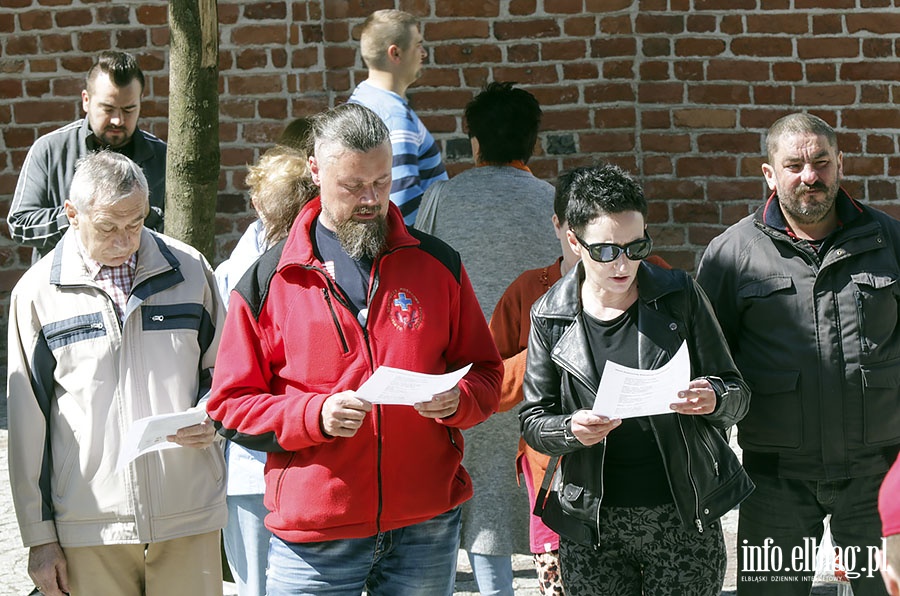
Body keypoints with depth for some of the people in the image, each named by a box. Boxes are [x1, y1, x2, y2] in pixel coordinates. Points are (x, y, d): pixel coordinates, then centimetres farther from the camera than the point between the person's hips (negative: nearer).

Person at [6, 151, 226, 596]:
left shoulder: (189, 270, 4)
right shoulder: (37, 291, 2)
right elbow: (28, 423, 4)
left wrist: (210, 416, -7)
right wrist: (39, 536, 3)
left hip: (189, 521, 1)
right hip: (89, 528, -1)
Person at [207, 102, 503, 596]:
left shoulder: (439, 265, 8)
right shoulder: (267, 283, 2)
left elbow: (486, 374, 13)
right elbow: (231, 406, 1)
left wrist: (457, 400, -10)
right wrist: (315, 415, -16)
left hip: (426, 528, 2)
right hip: (313, 533, -2)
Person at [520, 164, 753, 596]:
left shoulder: (679, 297, 0)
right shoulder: (551, 316, 2)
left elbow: (736, 395, 4)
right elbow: (533, 420, 5)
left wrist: (714, 400, -19)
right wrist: (571, 430, -16)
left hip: (684, 518, -1)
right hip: (593, 527, 1)